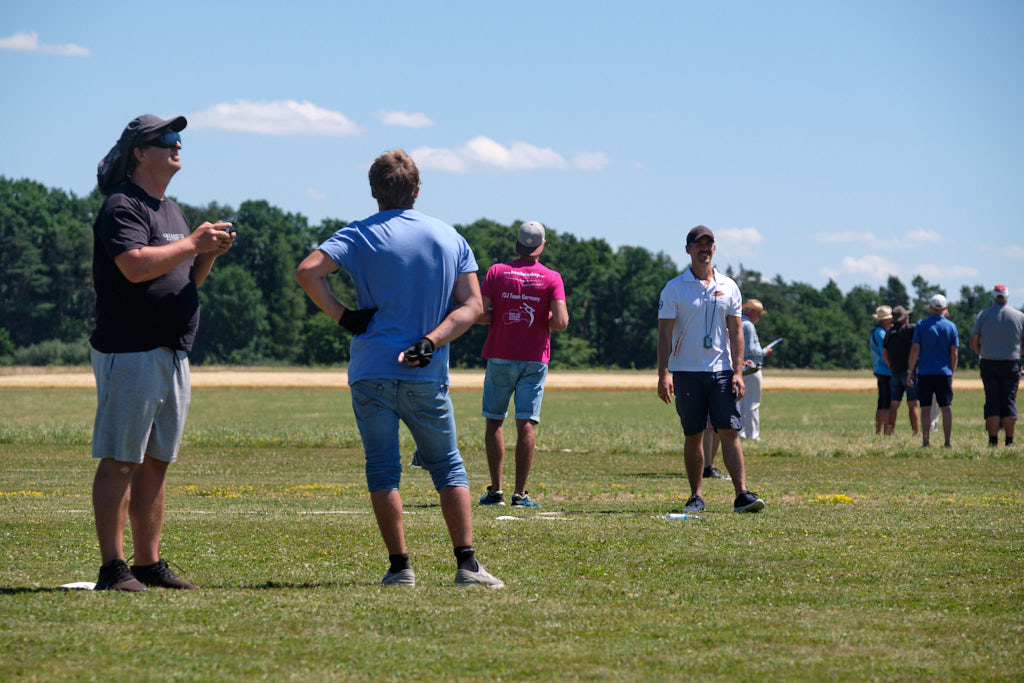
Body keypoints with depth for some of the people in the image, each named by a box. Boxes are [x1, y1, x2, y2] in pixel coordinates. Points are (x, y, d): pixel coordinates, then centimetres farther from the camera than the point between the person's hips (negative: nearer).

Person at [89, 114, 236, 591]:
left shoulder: (170, 211, 21)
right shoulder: (122, 206, -9)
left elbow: (187, 279, 24)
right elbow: (136, 266, -24)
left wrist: (210, 253, 4)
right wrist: (193, 243, -16)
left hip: (173, 355, 9)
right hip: (130, 353, -9)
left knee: (156, 461, 10)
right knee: (120, 461, -8)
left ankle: (149, 564, 15)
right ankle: (113, 569, -9)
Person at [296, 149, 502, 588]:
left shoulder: (360, 235, -2)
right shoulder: (450, 238, 7)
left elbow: (308, 271, -16)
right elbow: (472, 305, 1)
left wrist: (342, 316, -8)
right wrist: (431, 342, -8)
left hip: (371, 372, -2)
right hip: (428, 376, 2)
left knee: (382, 470, 6)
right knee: (447, 466, 11)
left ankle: (400, 566, 3)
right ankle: (468, 565, 2)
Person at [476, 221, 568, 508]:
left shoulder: (497, 272, -1)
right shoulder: (551, 278, -2)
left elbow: (478, 314, -8)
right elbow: (561, 322, -11)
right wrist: (544, 319, 10)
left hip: (500, 357, 0)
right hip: (535, 359, 0)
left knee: (494, 421, 10)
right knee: (526, 424, -2)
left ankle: (496, 490, 7)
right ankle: (520, 493, -5)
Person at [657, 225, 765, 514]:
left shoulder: (728, 287, 9)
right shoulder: (674, 288, 2)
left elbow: (736, 332, 8)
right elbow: (665, 334, -1)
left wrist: (738, 372, -2)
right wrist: (663, 375, -10)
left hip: (721, 371, 1)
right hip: (687, 372, -1)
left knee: (729, 431, -8)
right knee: (693, 435, 3)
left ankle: (742, 495, -12)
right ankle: (696, 496, 11)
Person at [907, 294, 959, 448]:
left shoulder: (921, 325, -1)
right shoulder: (951, 326, 3)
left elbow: (915, 349, -4)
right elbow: (954, 353, 2)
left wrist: (910, 371, 3)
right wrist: (952, 373, 11)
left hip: (925, 372, -1)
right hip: (944, 372, 1)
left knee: (925, 408, 0)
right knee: (946, 408, 3)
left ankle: (925, 441, -3)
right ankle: (947, 441, -1)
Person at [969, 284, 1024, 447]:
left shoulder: (983, 315, 0)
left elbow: (973, 342, 2)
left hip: (989, 364, 0)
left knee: (992, 401, 1)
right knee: (1009, 401, 3)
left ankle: (993, 440, -5)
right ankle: (1009, 441, 1)